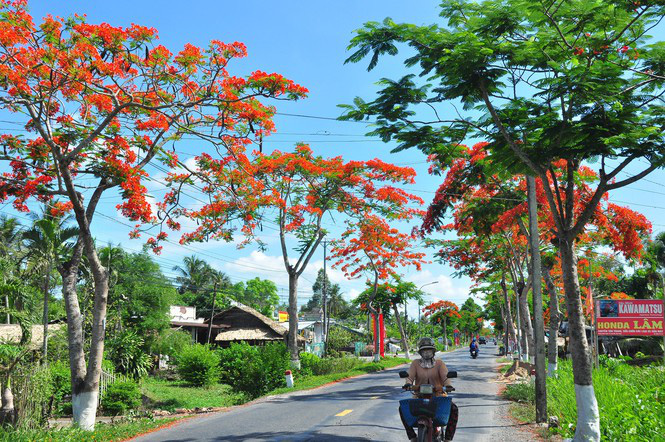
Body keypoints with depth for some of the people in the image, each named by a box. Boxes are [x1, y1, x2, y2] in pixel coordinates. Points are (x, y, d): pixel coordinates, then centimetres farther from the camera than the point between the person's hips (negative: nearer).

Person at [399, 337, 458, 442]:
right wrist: (408, 384, -29)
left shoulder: (439, 363, 7)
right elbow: (410, 376, -5)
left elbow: (445, 376, -8)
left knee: (454, 409, -26)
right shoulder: (415, 363, 8)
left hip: (438, 396, -1)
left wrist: (448, 385, -30)